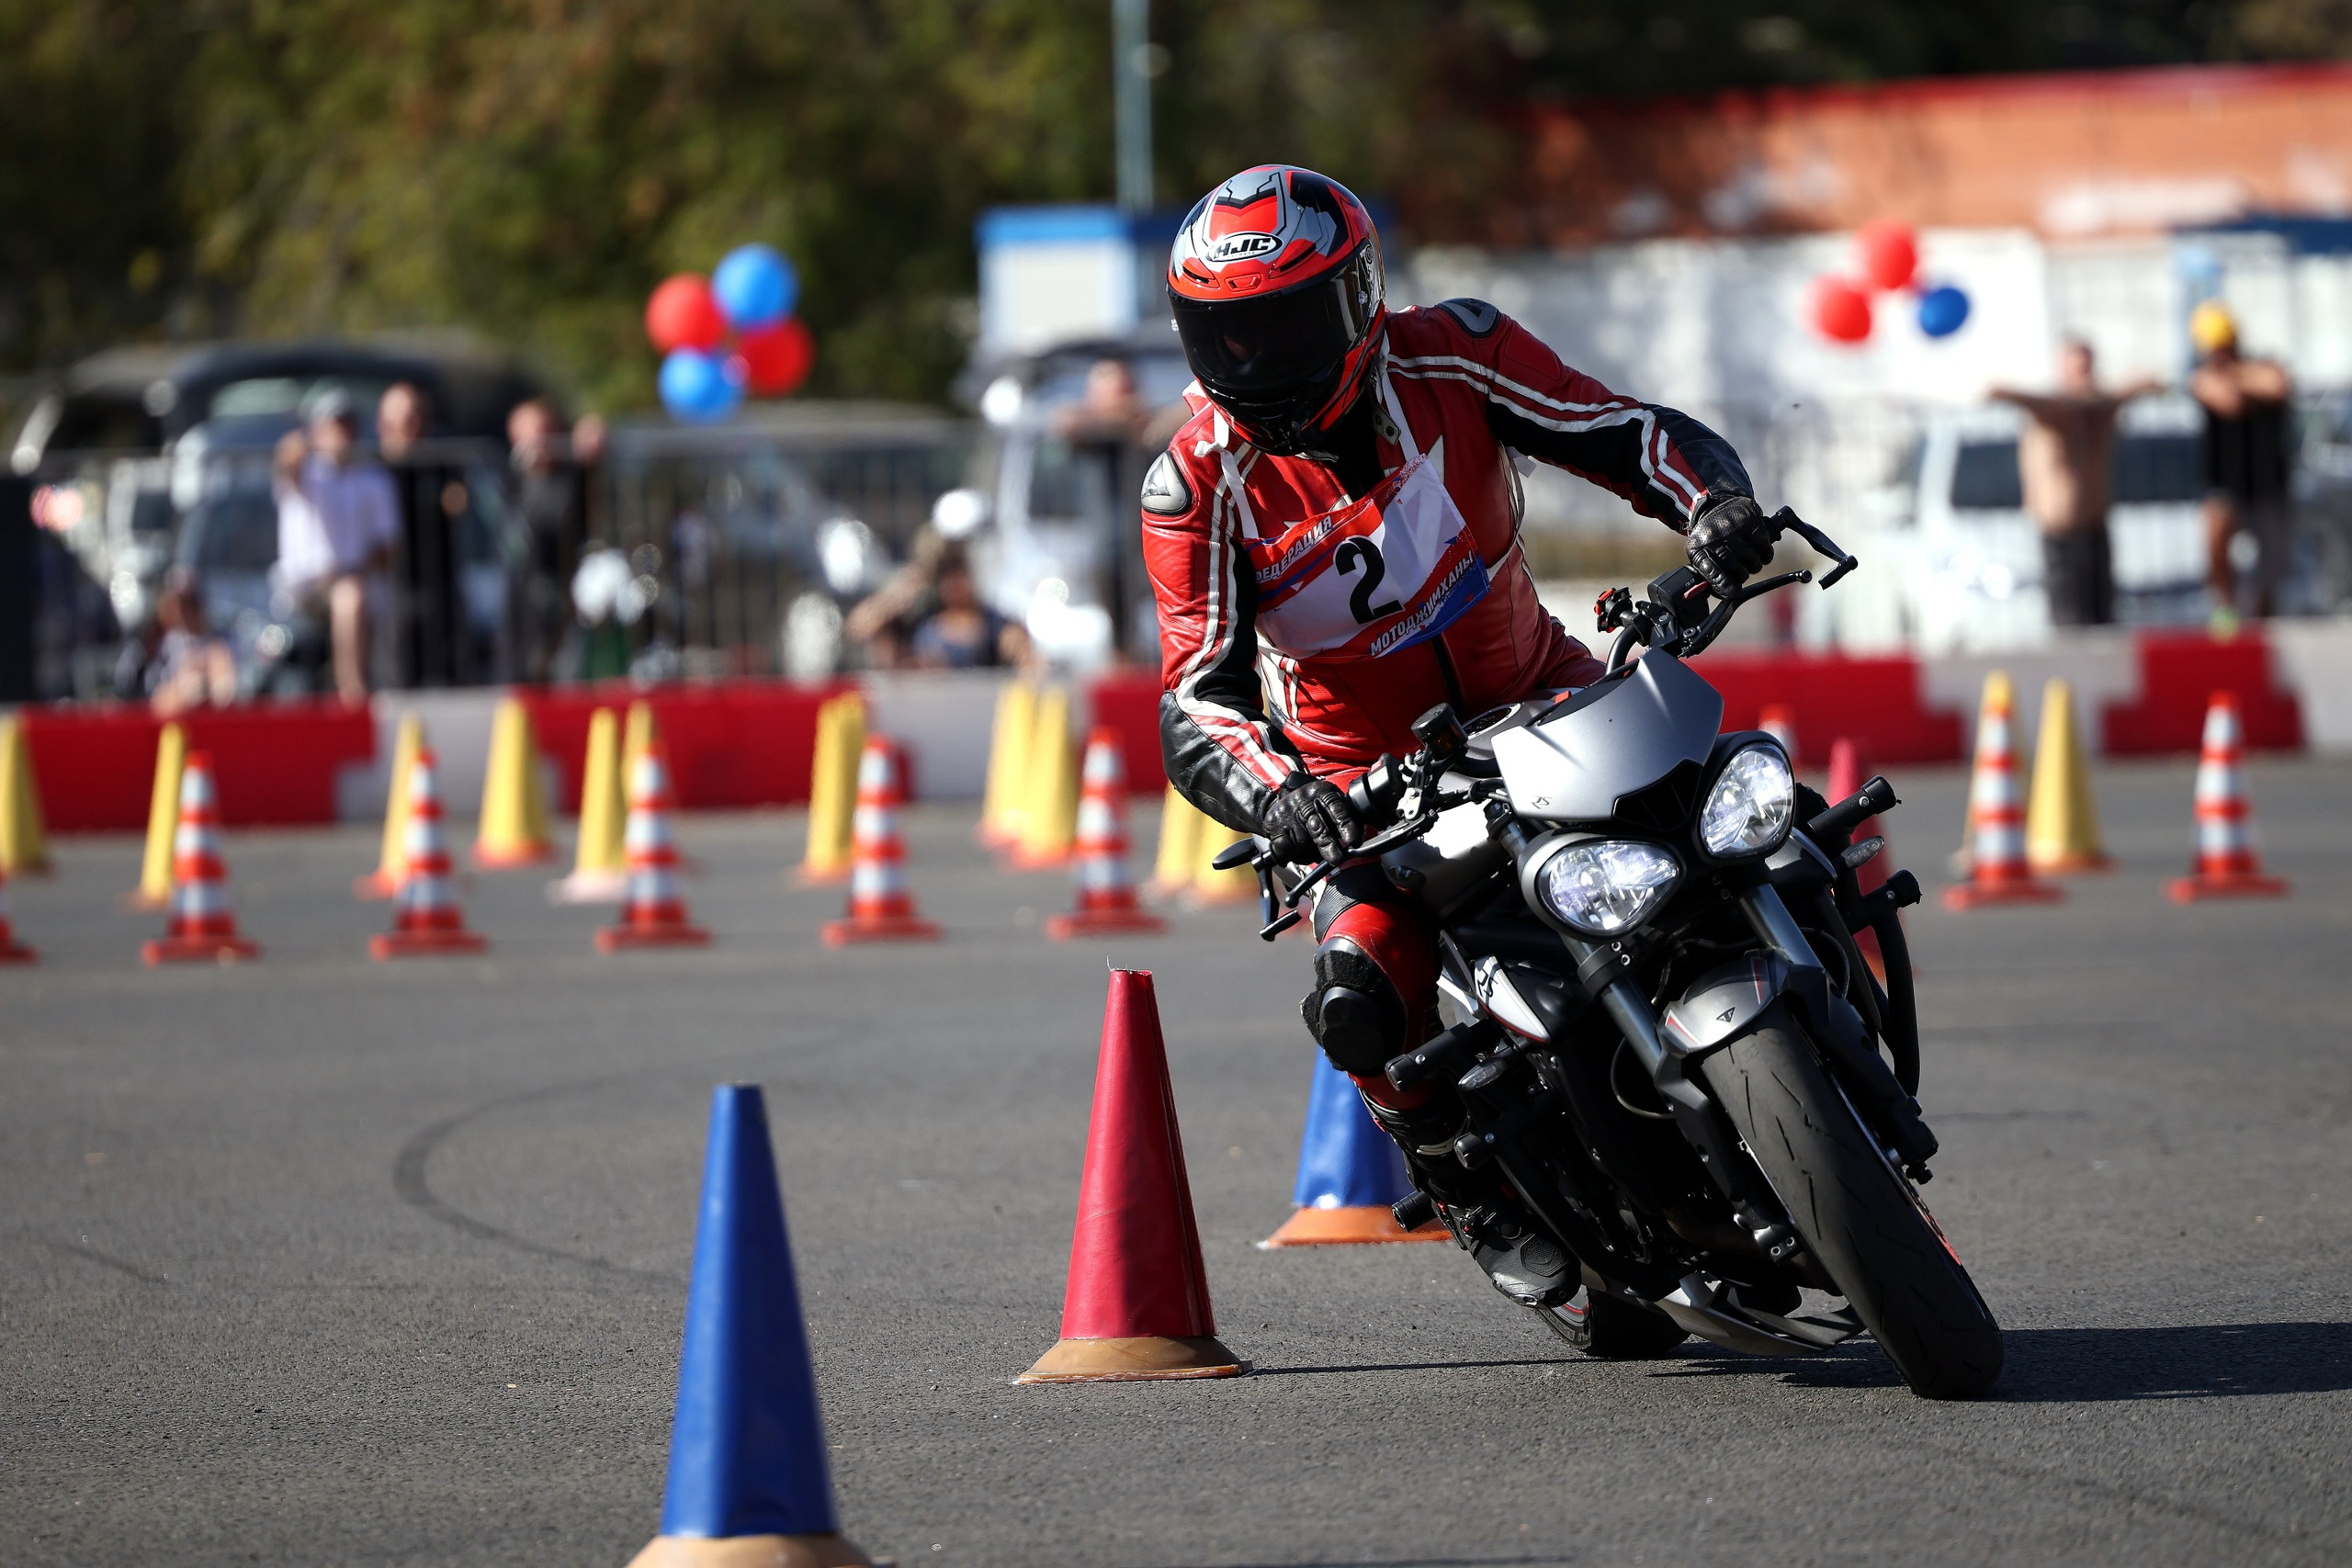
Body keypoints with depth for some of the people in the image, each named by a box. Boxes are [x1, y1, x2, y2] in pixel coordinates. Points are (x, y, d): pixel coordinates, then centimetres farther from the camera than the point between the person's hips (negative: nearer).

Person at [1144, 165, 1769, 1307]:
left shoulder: (1449, 358, -13)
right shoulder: (1198, 484, -15)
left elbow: (1631, 436, -13)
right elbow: (1197, 701, -20)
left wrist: (1716, 504, -36)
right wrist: (1272, 796, -42)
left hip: (1536, 699, 1)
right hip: (1366, 778, -1)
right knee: (1363, 1003, -27)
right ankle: (1483, 1196, 2)